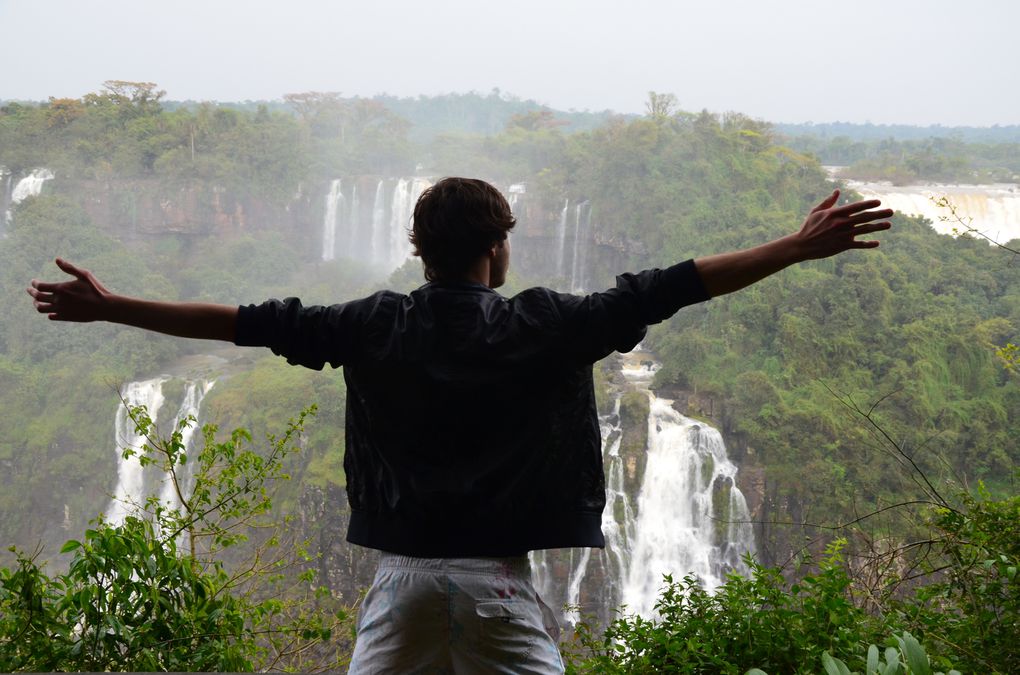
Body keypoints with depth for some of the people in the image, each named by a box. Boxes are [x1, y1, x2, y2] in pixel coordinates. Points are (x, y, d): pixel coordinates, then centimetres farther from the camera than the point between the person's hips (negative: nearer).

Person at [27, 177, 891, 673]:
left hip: (404, 574, 2)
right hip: (497, 579, -2)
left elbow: (248, 321, 5)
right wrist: (798, 248, -1)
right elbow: (665, 289, -5)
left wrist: (111, 307, 13)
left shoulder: (373, 327, 2)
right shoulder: (541, 326, -4)